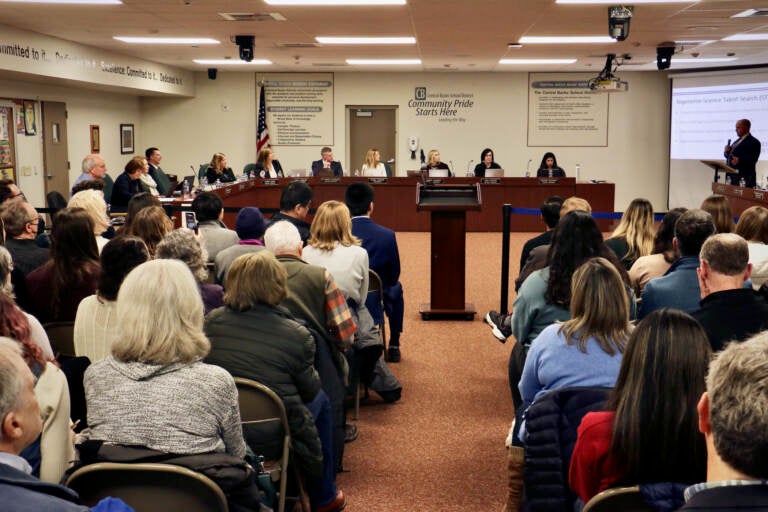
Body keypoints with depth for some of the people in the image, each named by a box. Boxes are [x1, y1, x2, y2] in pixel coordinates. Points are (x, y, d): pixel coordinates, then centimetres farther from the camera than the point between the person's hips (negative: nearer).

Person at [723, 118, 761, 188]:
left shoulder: (754, 142, -7)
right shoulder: (738, 141, 20)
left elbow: (753, 159, -18)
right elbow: (729, 156, 23)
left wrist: (739, 160, -34)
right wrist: (727, 151, 0)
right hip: (733, 176, 8)